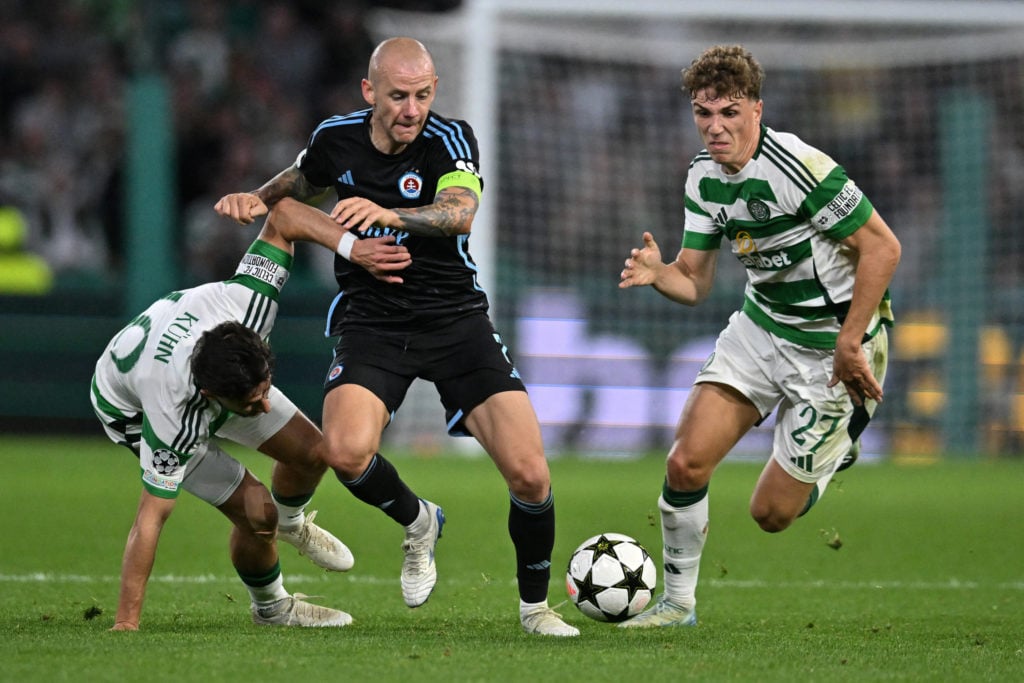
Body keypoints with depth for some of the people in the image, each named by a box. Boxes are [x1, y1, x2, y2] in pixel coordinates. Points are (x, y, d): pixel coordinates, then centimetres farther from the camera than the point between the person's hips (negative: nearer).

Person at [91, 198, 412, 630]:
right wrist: (125, 624, -42)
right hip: (133, 410, -5)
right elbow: (151, 517, -41)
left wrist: (354, 246, -39)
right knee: (255, 512, -13)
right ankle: (270, 608, 19)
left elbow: (281, 219, -26)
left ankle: (291, 524, 41)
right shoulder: (172, 419, -47)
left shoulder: (244, 303, -39)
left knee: (311, 452, 4)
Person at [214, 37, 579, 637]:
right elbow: (300, 184, 24)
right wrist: (257, 199, 3)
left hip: (456, 317, -1)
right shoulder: (337, 139, 0)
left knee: (529, 473, -13)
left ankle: (535, 605, 14)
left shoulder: (451, 138, -10)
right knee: (348, 451, -28)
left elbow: (459, 212, -31)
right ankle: (417, 522, 6)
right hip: (370, 321, 1)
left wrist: (389, 214, -48)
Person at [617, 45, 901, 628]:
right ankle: (678, 602, 11)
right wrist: (657, 273, -21)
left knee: (772, 513, -1)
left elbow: (882, 247, -22)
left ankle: (838, 448, 31)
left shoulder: (799, 167, -26)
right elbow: (695, 282, 3)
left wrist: (849, 345, -22)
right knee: (686, 464, -8)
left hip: (833, 345, -6)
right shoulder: (704, 176, -1)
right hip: (760, 325, 6)